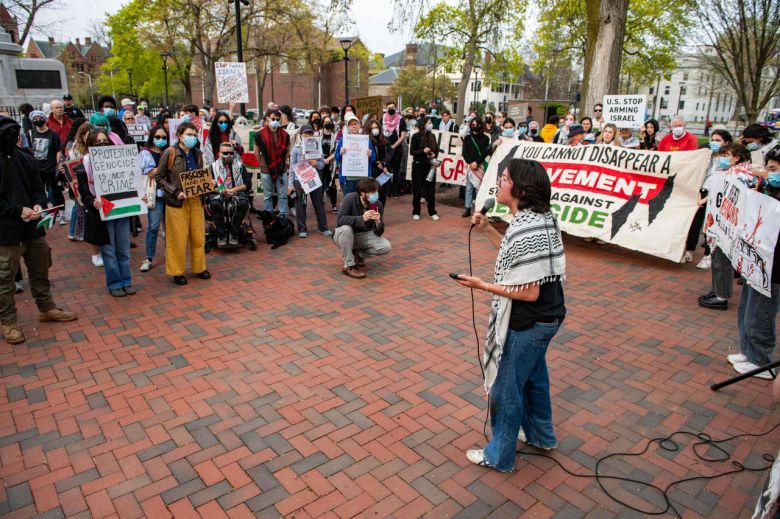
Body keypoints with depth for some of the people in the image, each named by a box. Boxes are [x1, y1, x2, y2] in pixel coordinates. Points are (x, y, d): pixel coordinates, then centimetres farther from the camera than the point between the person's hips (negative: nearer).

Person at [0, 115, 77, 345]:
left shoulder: (25, 158, 3)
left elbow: (38, 188, 9)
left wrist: (39, 205, -10)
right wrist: (19, 211, -20)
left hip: (33, 227, 5)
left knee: (40, 271, 18)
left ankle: (47, 309, 35)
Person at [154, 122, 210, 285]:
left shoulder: (197, 154, 8)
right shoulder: (170, 153, -8)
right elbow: (159, 177, -6)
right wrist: (175, 192, -15)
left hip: (195, 200, 5)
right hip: (177, 201, -5)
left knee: (198, 236, 10)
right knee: (178, 238, 3)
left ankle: (199, 267, 25)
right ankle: (177, 271, 16)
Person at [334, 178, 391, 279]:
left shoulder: (378, 205, -12)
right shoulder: (350, 199, -22)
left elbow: (379, 233, -12)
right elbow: (339, 219, -35)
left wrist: (378, 222, -35)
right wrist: (362, 218, -44)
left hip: (364, 235, 4)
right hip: (346, 235, -3)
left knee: (385, 247, -19)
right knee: (345, 228, -38)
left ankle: (356, 253, 8)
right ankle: (349, 266, -22)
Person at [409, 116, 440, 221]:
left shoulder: (432, 136, 8)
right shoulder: (416, 136, -6)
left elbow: (436, 150, 13)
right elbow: (411, 152, -10)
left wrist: (434, 154, -9)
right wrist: (423, 151, -23)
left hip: (430, 165, 4)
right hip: (418, 165, -4)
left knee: (431, 189, 5)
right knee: (417, 190, 3)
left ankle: (432, 212, 14)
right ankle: (416, 212, 14)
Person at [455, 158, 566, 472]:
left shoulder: (526, 230, -30)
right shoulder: (539, 217, 1)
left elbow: (529, 292, -28)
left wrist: (482, 286, -22)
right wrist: (487, 229, 7)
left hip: (527, 324, -10)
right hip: (544, 319, 10)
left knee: (505, 388, 8)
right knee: (533, 377, 28)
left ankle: (499, 456, 28)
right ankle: (540, 435, 50)